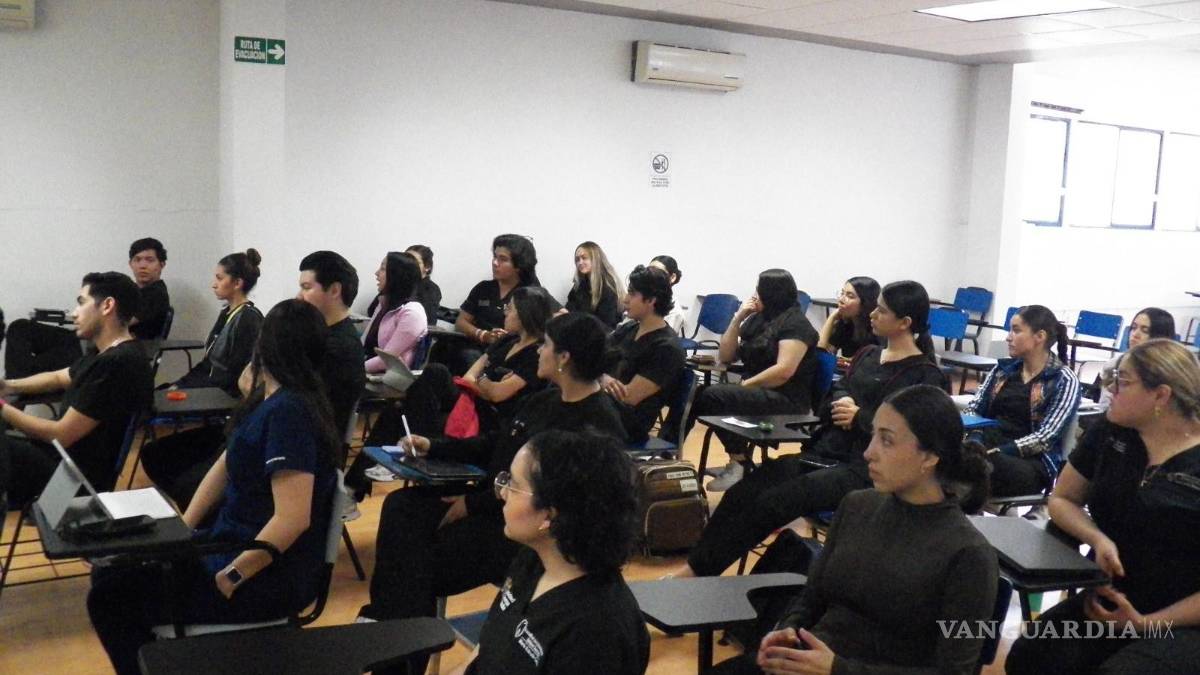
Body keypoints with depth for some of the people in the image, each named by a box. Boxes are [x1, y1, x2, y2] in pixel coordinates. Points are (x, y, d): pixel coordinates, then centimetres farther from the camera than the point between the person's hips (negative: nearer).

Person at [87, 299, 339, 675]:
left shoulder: (288, 410, -26)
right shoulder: (269, 400, 5)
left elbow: (293, 519, -31)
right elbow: (227, 465, 15)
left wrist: (229, 577, -21)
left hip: (268, 575, -9)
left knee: (110, 599, -6)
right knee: (110, 570, 13)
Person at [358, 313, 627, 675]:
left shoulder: (598, 425, -19)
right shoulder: (546, 400, 12)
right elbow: (494, 445, 20)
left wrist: (473, 504, -17)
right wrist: (434, 447, 9)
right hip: (494, 502, 9)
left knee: (426, 564, -16)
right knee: (401, 505, -9)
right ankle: (390, 618, -11)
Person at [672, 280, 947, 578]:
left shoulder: (926, 376, -4)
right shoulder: (867, 356, 18)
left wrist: (860, 417, -17)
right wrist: (841, 408, -7)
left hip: (864, 468, -7)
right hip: (823, 452, 7)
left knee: (772, 502, -26)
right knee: (743, 492, -17)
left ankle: (696, 571, -19)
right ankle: (696, 567, -19)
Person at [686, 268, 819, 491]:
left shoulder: (795, 323, -8)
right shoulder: (757, 319, 16)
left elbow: (784, 371, -20)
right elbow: (725, 357, 13)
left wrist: (745, 385, -16)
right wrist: (738, 318, 5)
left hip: (787, 400, -8)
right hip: (756, 394, 8)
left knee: (713, 396, -27)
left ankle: (740, 463, -17)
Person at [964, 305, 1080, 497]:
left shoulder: (1064, 380, -1)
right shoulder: (1003, 368, 16)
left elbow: (1045, 437, -11)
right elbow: (974, 408, 11)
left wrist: (997, 452, -20)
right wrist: (976, 442, -11)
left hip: (1032, 462, -4)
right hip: (986, 445, 4)